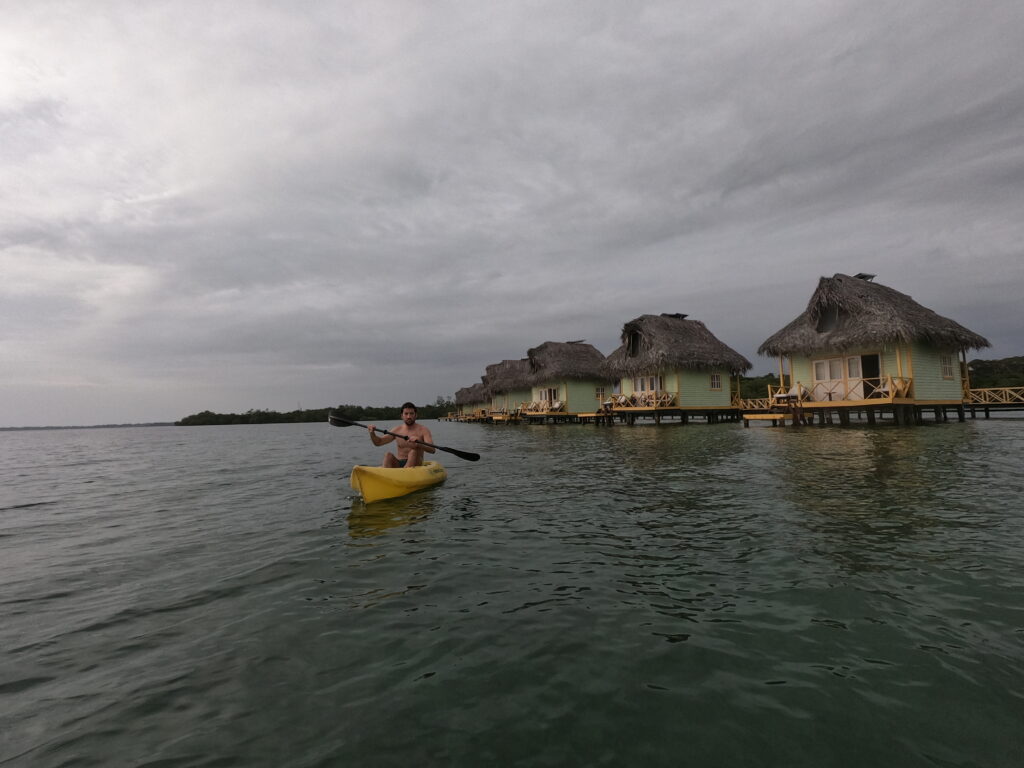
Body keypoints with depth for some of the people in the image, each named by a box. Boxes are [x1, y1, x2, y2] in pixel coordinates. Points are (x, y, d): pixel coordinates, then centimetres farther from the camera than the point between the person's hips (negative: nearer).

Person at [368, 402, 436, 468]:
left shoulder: (423, 430, -1)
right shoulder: (397, 430, 10)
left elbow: (432, 450, -15)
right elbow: (378, 442, 11)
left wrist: (419, 444, -34)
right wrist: (372, 433, -10)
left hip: (416, 465, -3)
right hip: (398, 465, 3)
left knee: (414, 452, -31)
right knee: (388, 455, -25)